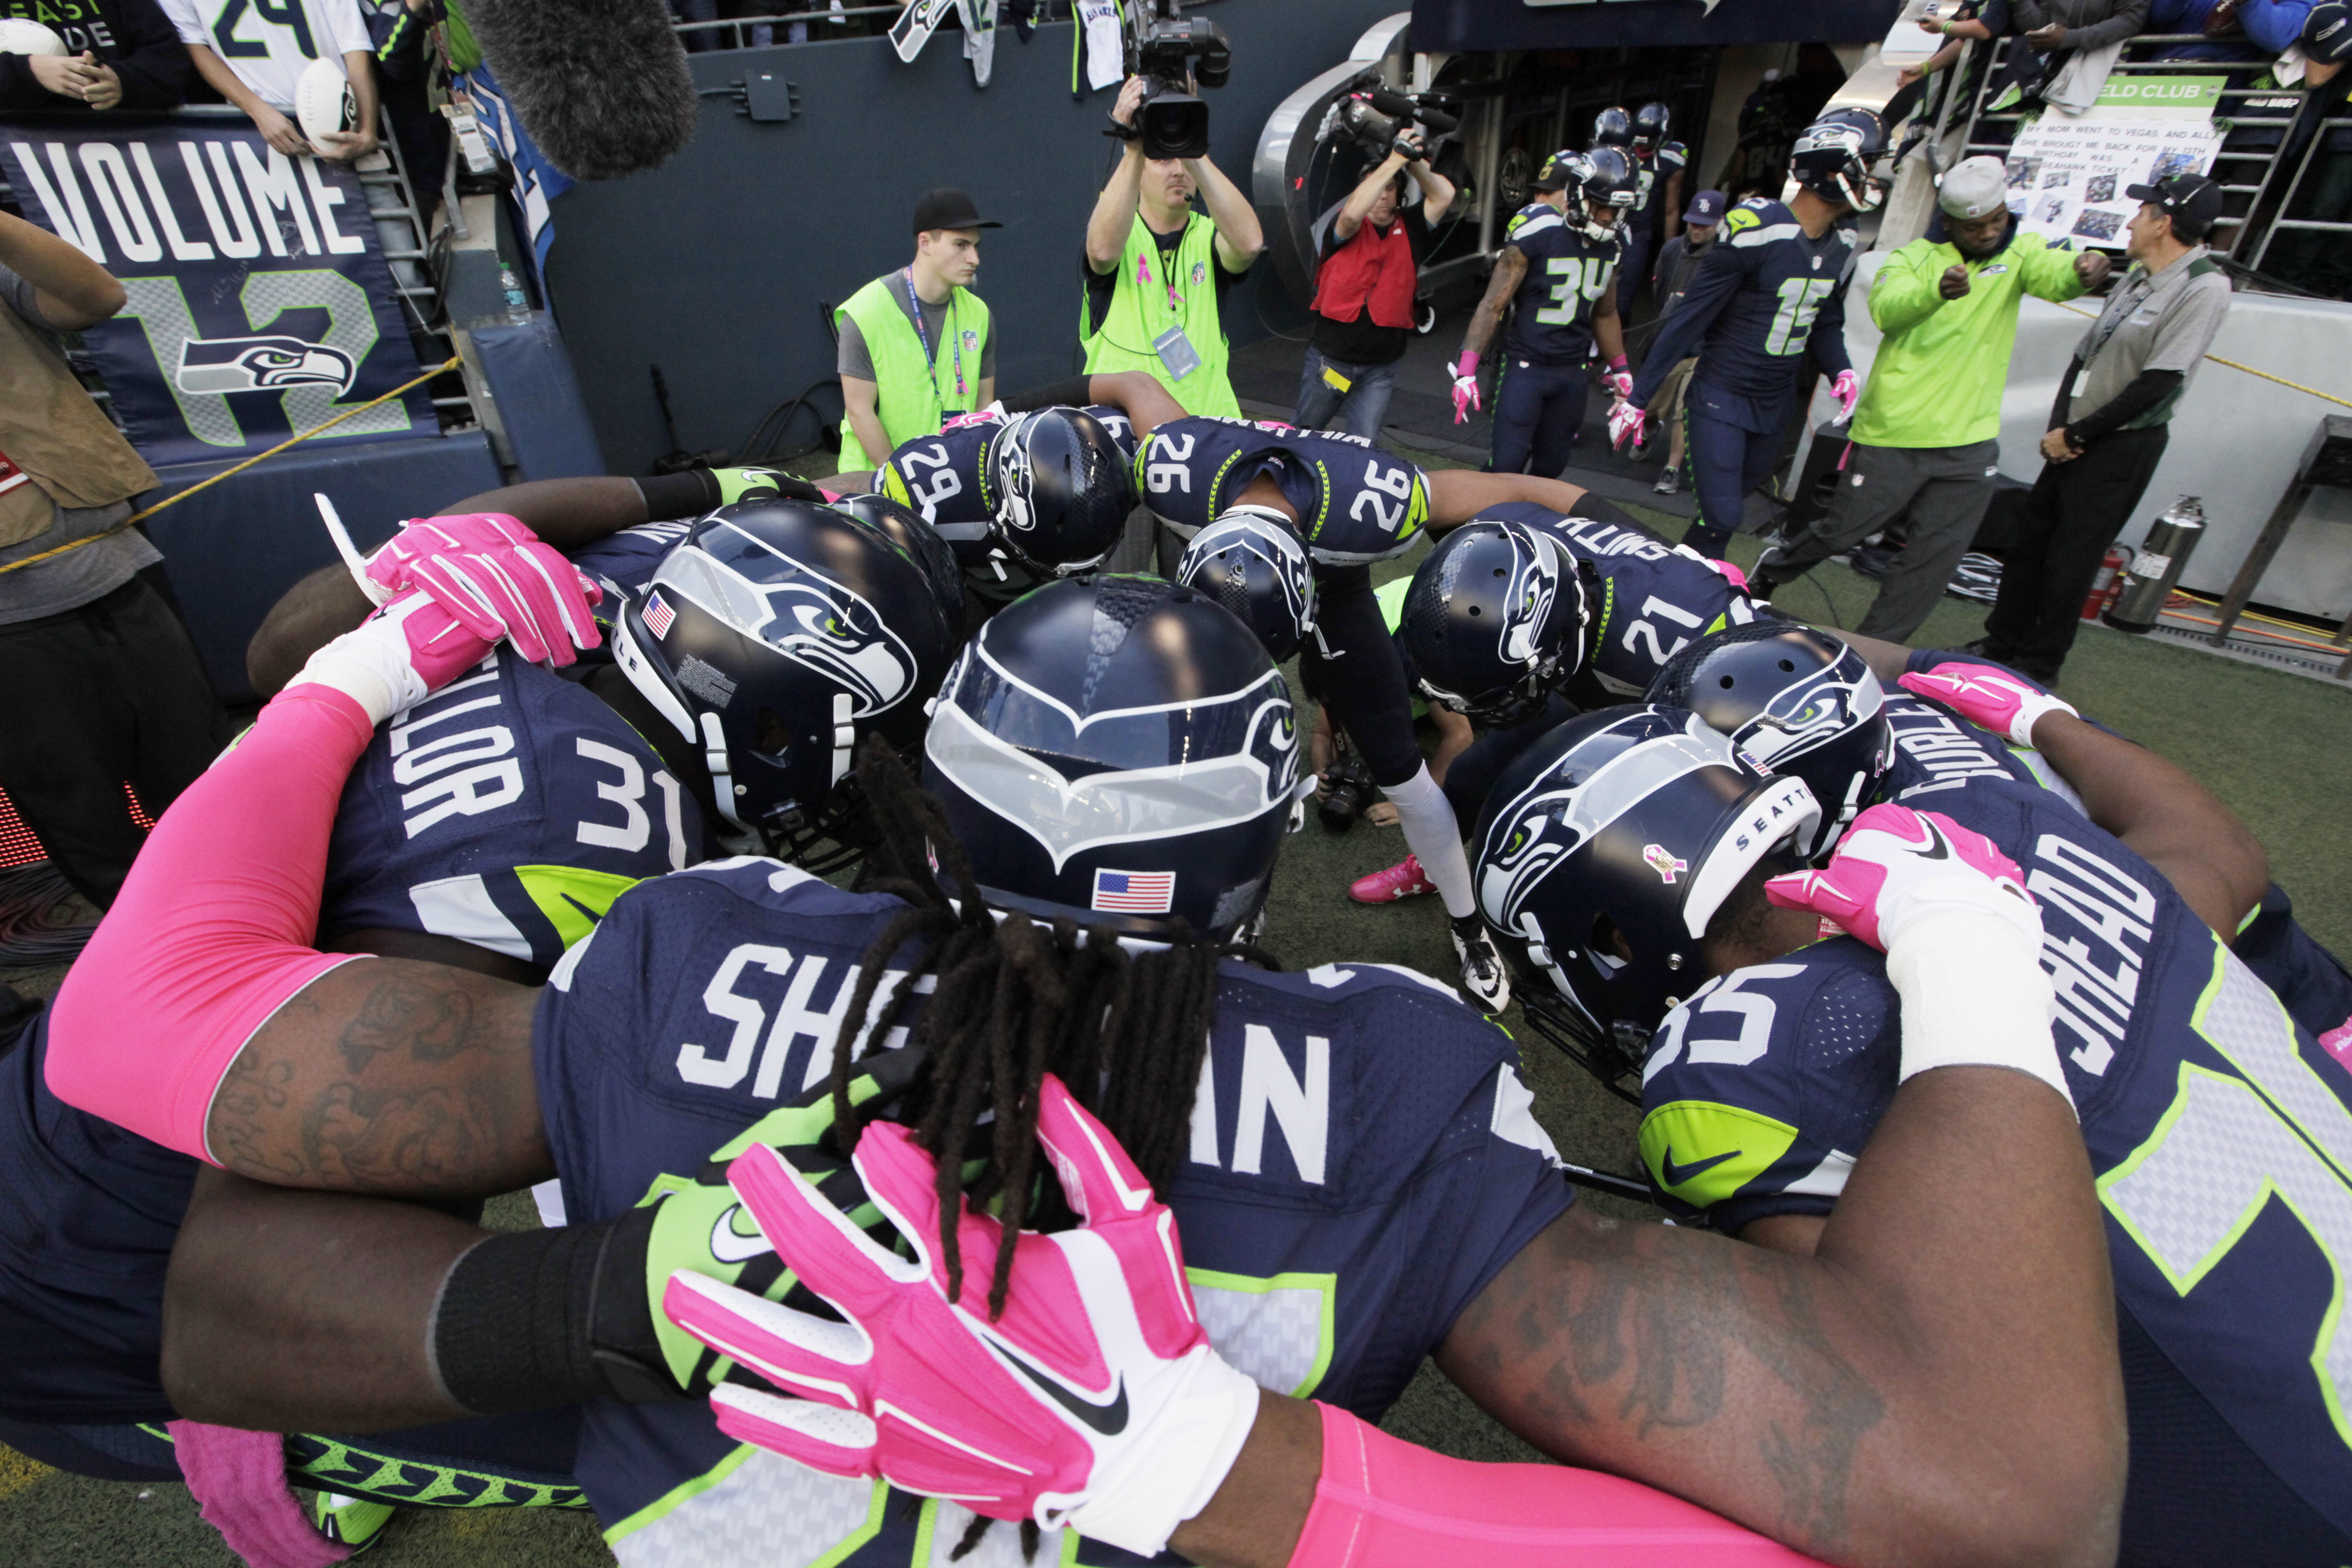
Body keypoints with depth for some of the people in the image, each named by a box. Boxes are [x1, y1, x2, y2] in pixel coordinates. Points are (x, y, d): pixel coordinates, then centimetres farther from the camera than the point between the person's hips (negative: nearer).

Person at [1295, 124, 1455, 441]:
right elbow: (1352, 212, -28)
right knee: (1305, 430, 17)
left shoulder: (1410, 228, 4)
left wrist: (1414, 163, -22)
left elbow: (1445, 195, -8)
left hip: (1379, 369, 1)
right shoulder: (1345, 227, -5)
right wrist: (1394, 160, -29)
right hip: (1330, 358, -1)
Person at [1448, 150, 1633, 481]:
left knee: (1551, 466, 11)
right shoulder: (1538, 230, -14)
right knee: (1506, 465, -9)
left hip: (1572, 373, 6)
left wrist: (1620, 371, 18)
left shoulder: (1611, 243, 5)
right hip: (1526, 367, -6)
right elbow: (1493, 305, -14)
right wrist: (1466, 369, -21)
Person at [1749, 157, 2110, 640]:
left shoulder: (2020, 253, 8)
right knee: (1842, 531, 6)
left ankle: (1873, 651, 17)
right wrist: (1937, 290, -40)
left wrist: (2083, 269, -37)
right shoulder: (1915, 256, 1)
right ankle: (1773, 570, 35)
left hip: (1969, 442, 3)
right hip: (1893, 435, -3)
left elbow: (2055, 273, -13)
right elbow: (1887, 309, -19)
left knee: (1936, 557, 5)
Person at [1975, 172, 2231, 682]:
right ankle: (2002, 643, 23)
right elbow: (2085, 355, 11)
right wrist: (2057, 428, -2)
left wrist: (2076, 434, -13)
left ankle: (2039, 666, 9)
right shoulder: (2138, 277, 11)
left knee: (2070, 561, -2)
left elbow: (2157, 384, -17)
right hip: (2075, 440, 8)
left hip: (2124, 447, -8)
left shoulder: (2203, 287, -13)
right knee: (2030, 540, 11)